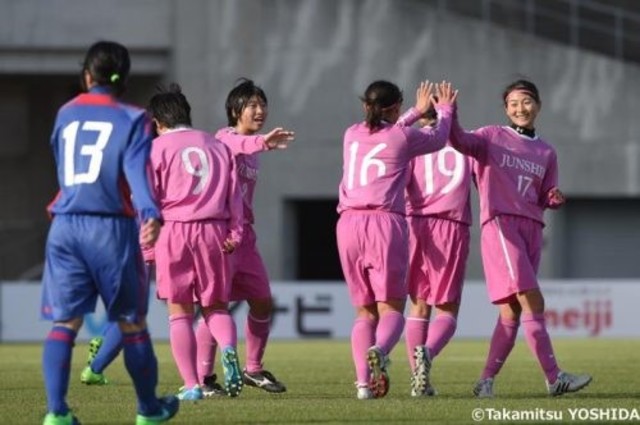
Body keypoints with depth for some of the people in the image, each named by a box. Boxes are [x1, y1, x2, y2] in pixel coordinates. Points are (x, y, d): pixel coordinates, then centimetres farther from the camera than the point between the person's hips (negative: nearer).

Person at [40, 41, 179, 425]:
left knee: (65, 322, 0)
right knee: (132, 322, 11)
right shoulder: (132, 119, 2)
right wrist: (151, 215, -26)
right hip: (111, 227, -3)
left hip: (65, 226, 3)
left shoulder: (65, 115, 13)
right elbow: (136, 172, -14)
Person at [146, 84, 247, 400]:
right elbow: (234, 192, 11)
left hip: (174, 231, -3)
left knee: (180, 312, 4)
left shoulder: (157, 148, 3)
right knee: (216, 305, 11)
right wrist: (235, 233, 9)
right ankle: (228, 349, -20)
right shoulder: (218, 146, 16)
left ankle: (191, 385, -1)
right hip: (214, 230, 3)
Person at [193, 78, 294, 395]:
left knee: (263, 302, 10)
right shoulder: (225, 138, -10)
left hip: (243, 234, 9)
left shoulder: (251, 148, 16)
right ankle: (203, 377, -5)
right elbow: (237, 145, -36)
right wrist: (262, 142, -55)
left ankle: (254, 369, 24)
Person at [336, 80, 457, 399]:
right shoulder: (402, 137, 3)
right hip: (385, 222, -4)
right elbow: (437, 139, 24)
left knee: (365, 311, 10)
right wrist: (445, 111, 44)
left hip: (349, 223, 4)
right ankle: (379, 351, -35)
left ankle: (363, 380, -7)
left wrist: (417, 112, 50)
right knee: (391, 308, -2)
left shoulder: (351, 135, 16)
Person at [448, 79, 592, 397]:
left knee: (512, 311, 2)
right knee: (532, 301, -16)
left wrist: (556, 200, -3)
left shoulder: (546, 153, 19)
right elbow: (462, 142, -9)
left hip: (531, 228, 6)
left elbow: (545, 199, 20)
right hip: (500, 224, -6)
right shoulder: (493, 137, 7)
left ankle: (486, 381, 6)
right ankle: (554, 378, -20)